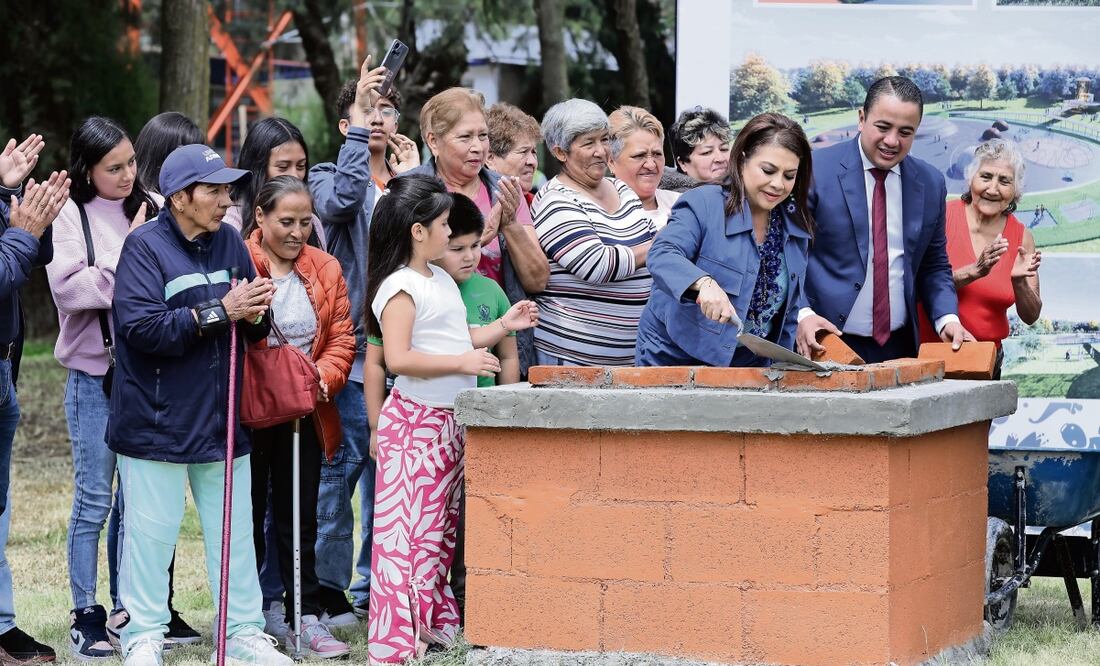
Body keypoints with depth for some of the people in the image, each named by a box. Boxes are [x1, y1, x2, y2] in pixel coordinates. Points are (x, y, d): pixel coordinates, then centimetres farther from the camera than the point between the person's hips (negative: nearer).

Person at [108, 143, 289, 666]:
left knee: (234, 529, 10)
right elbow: (140, 326, -22)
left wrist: (255, 314, -12)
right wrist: (218, 312, -21)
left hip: (222, 417, 5)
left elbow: (257, 330, 12)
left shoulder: (230, 243, 8)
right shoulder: (145, 246, -10)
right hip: (157, 421, -5)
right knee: (151, 530, 1)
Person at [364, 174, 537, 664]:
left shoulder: (442, 280, 15)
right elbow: (398, 358, -22)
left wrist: (503, 326, 13)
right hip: (415, 420, -10)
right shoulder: (400, 287, -14)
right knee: (410, 528, -10)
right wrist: (462, 362, -23)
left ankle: (434, 623, 23)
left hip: (449, 421, 10)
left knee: (441, 525, 14)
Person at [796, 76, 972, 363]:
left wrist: (948, 319, -3)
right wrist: (802, 315, -22)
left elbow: (934, 266, 14)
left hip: (900, 347, 4)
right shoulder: (816, 170, -8)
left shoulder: (931, 183, 6)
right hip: (827, 345, -4)